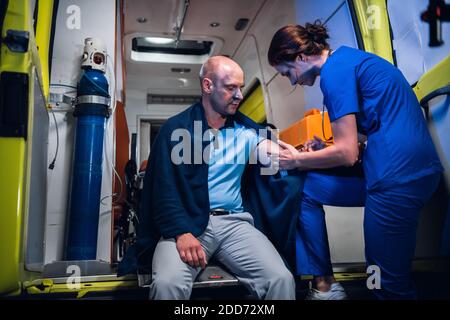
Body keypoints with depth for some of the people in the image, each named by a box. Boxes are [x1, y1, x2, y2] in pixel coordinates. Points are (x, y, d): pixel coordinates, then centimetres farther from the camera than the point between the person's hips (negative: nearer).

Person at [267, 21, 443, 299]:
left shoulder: (335, 69, -11)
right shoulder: (348, 57, 18)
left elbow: (346, 154, -15)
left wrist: (296, 160, 1)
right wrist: (319, 152, 17)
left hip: (397, 176, -10)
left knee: (391, 284, 1)